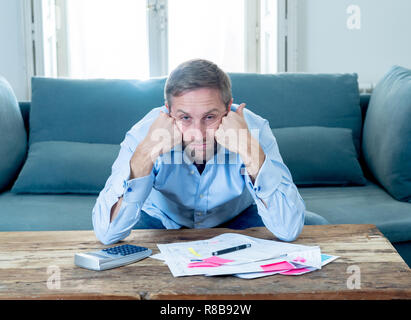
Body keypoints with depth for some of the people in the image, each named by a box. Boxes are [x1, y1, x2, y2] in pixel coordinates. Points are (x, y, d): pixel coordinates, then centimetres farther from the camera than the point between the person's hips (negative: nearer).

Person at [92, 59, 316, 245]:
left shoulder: (254, 129, -28)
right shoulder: (144, 133, -28)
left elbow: (289, 230, -36)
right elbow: (106, 234, -36)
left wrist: (250, 151, -44)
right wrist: (147, 152, -43)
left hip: (235, 221, 0)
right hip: (164, 223, 1)